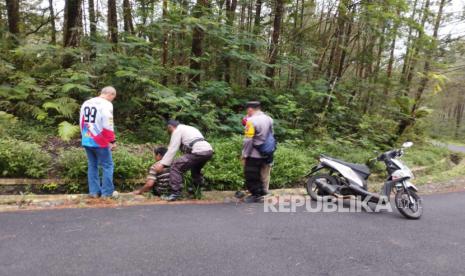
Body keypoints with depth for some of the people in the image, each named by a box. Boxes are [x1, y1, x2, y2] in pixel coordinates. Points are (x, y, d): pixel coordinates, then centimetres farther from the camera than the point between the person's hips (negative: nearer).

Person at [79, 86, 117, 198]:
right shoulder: (106, 104, -12)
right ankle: (107, 192, 6)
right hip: (100, 142, -7)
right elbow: (108, 126, -17)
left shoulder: (86, 103, 13)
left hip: (87, 141, 7)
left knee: (92, 166, 14)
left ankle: (94, 191, 17)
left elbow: (81, 122, 18)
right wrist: (112, 141, -10)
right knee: (107, 165, 3)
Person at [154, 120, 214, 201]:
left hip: (199, 152, -9)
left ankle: (176, 193, -9)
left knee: (176, 167, -6)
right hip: (209, 150, 9)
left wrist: (162, 164, -4)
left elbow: (172, 149, -3)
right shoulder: (189, 128, 33)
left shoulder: (177, 130, 7)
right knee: (195, 169, 34)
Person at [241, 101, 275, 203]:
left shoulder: (252, 121, -18)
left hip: (254, 155, -8)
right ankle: (262, 193, 28)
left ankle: (256, 195, 12)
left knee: (251, 176, 6)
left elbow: (248, 140, -19)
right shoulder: (269, 119, 6)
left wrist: (244, 155, -13)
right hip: (267, 154, 8)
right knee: (264, 175, 17)